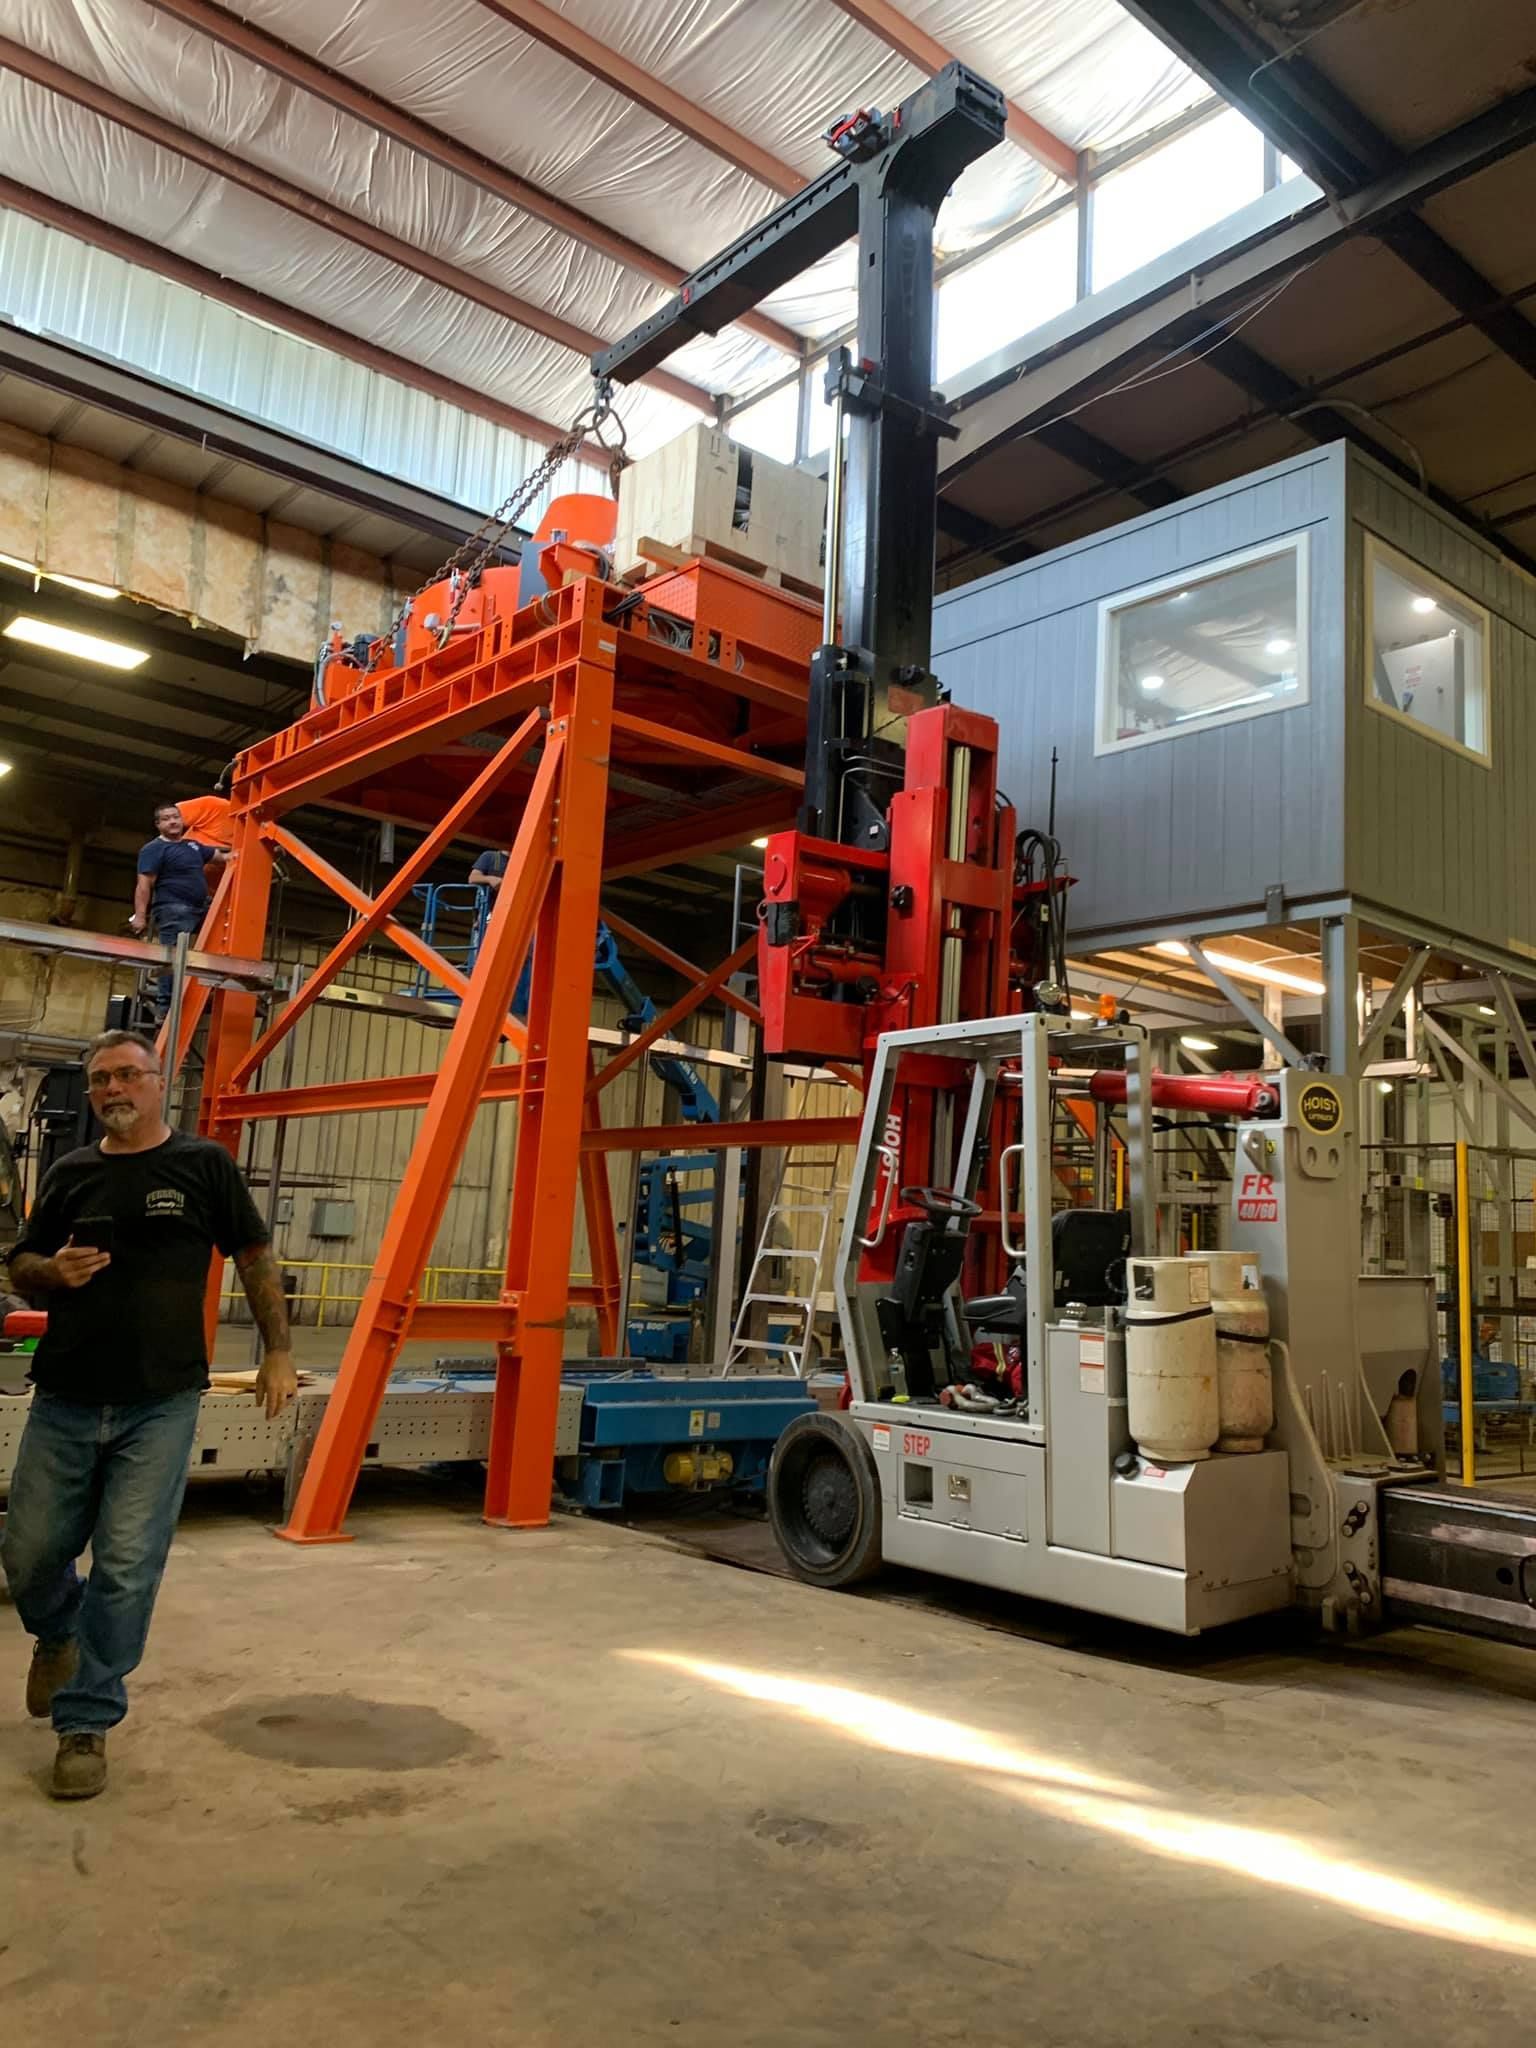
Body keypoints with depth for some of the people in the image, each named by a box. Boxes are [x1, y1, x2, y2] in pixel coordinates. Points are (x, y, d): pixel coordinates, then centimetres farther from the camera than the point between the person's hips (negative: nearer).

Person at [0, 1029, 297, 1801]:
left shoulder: (203, 1165, 0)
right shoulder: (69, 1173, 8)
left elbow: (255, 1259, 5)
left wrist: (277, 1352, 3)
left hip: (159, 1405, -3)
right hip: (64, 1400, 3)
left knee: (126, 1567, -3)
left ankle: (86, 1723, 14)